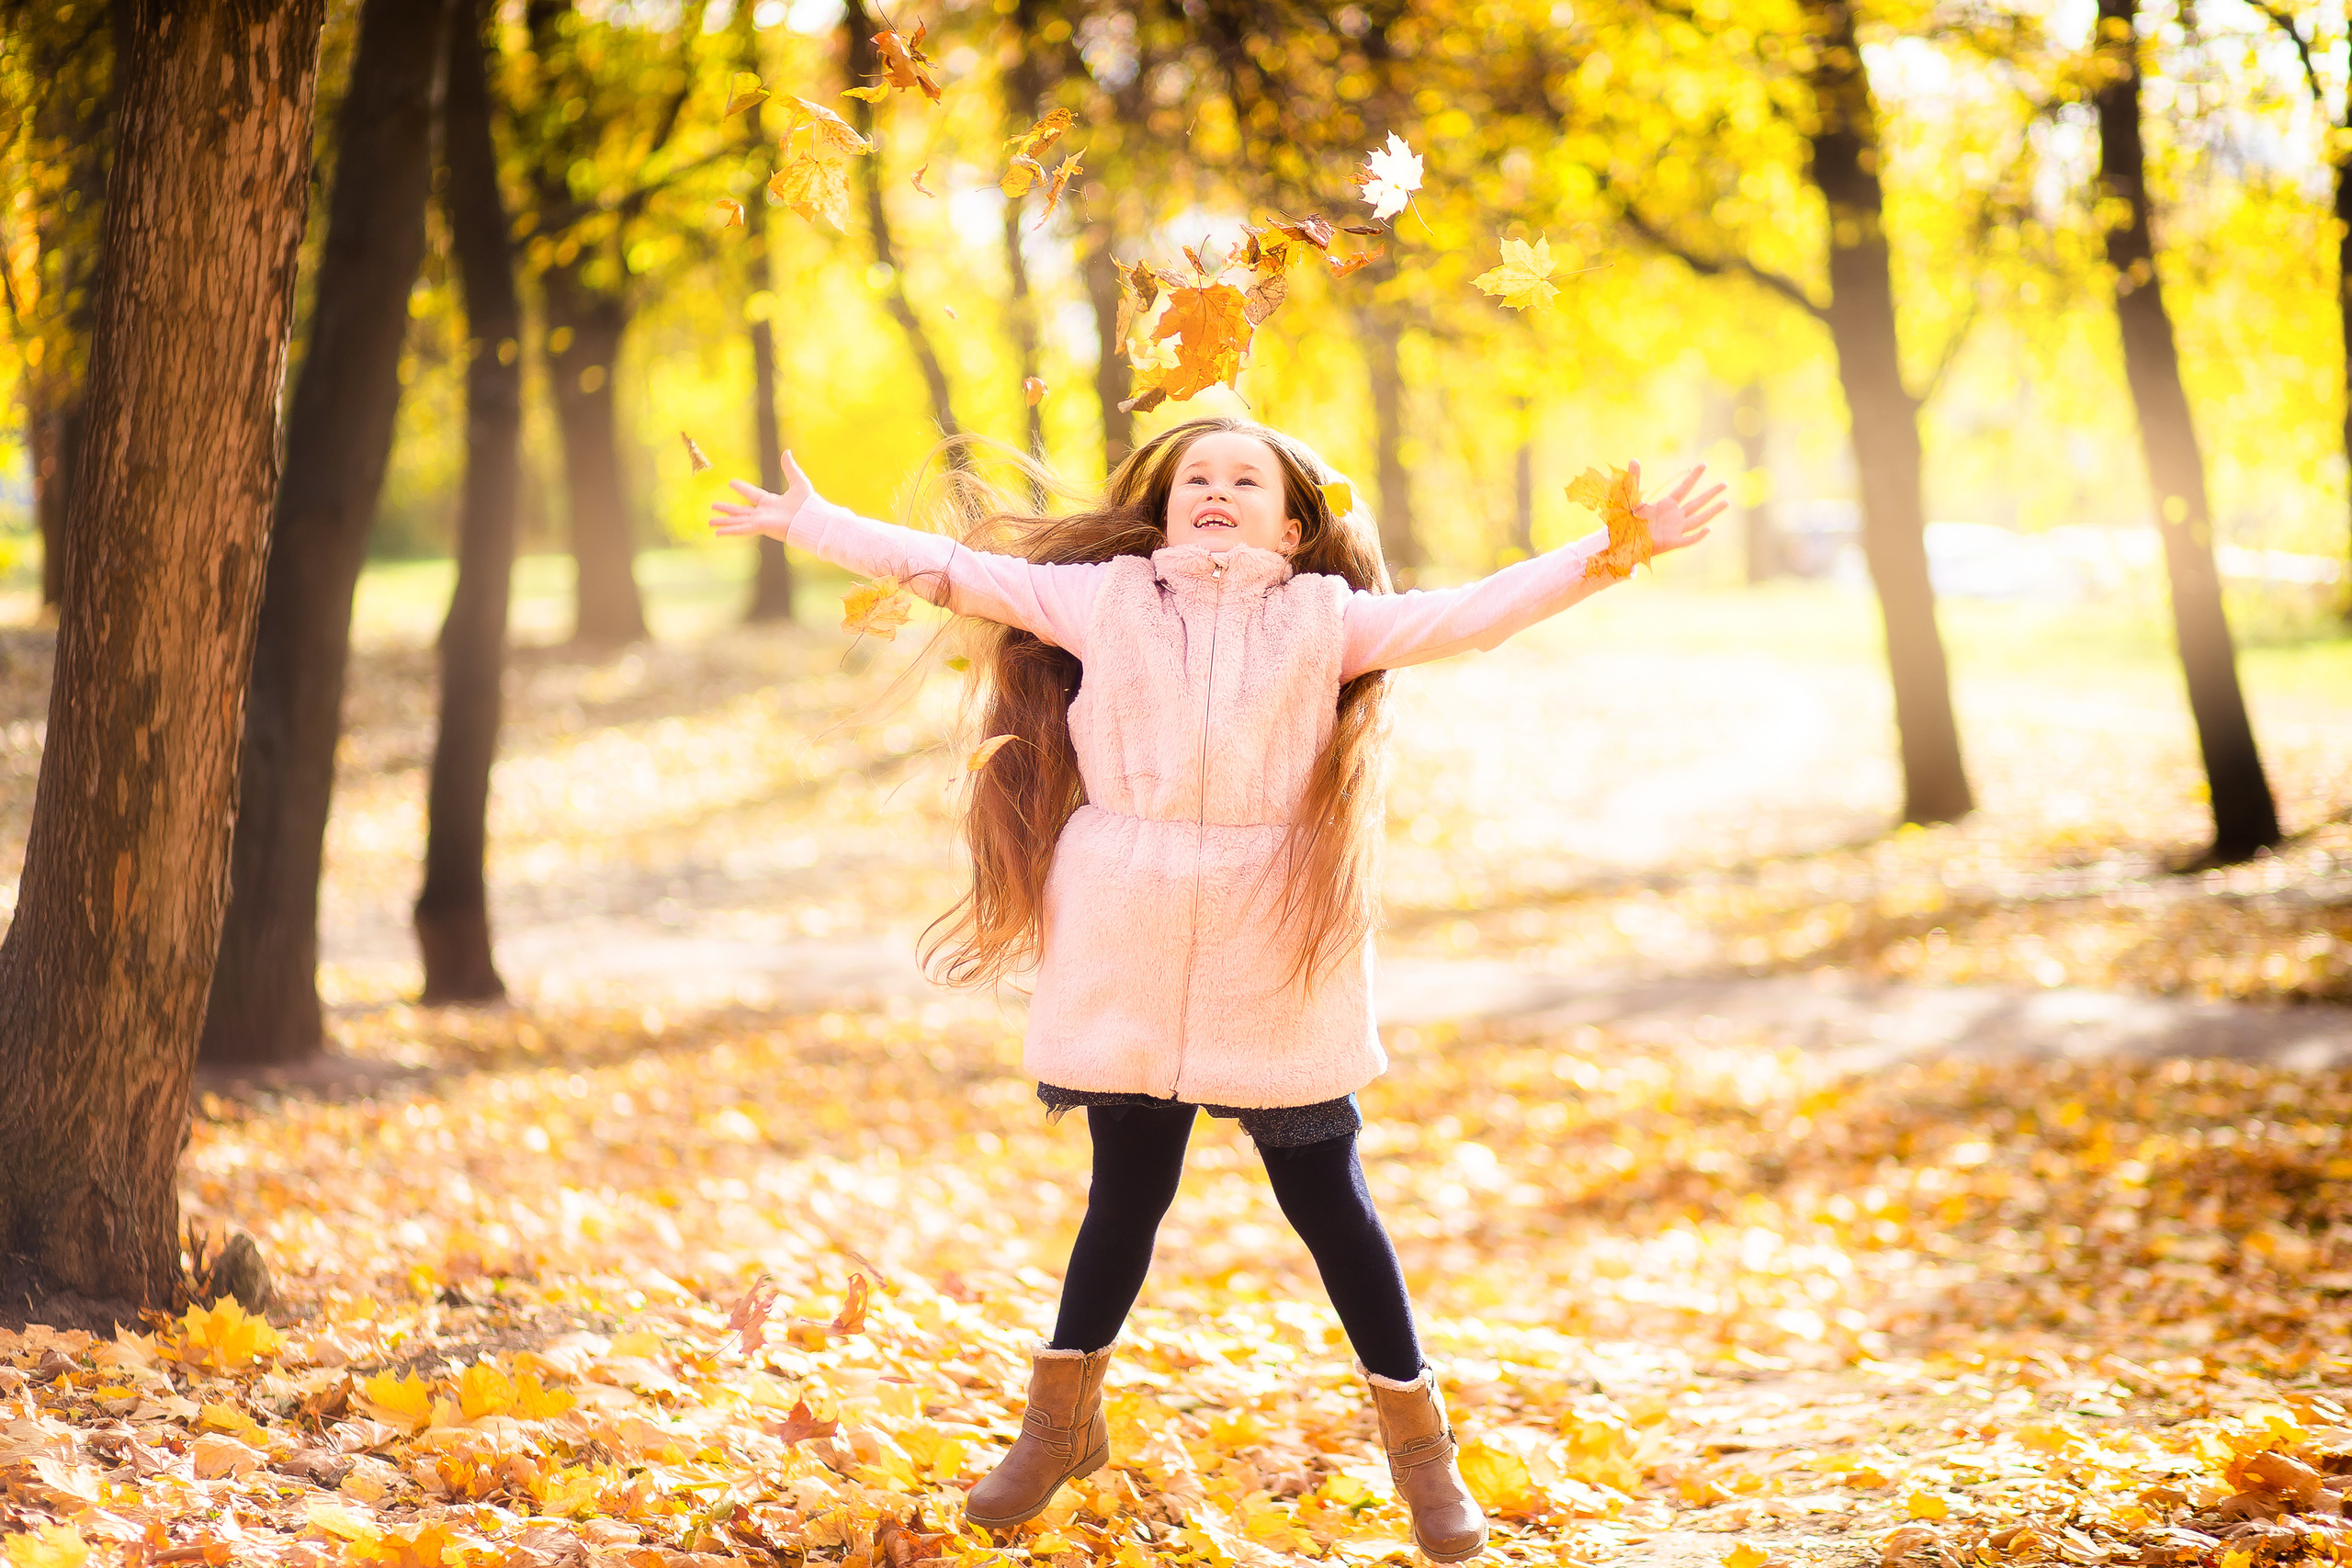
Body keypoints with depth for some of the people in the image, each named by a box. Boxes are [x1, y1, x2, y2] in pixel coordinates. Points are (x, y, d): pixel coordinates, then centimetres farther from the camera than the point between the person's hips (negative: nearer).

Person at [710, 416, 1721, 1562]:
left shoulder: (1322, 618, 6)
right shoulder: (1102, 600, 8)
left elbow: (1472, 613, 3)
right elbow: (955, 569, 12)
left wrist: (1615, 550, -4)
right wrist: (806, 522, 13)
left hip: (1277, 958, -1)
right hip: (1127, 953, 1)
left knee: (1325, 1197, 6)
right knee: (1127, 1191, 11)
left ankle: (1420, 1451, 20)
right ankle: (1060, 1427, 31)